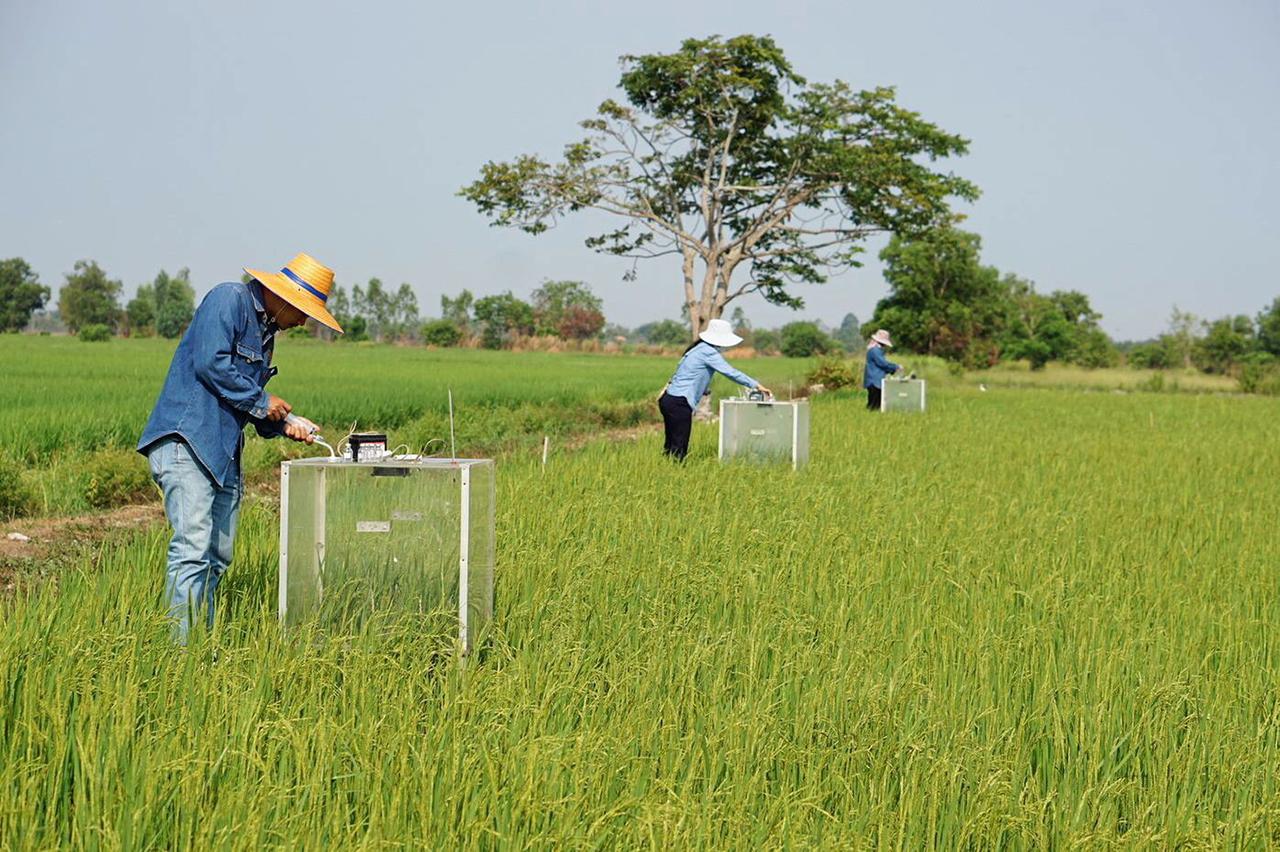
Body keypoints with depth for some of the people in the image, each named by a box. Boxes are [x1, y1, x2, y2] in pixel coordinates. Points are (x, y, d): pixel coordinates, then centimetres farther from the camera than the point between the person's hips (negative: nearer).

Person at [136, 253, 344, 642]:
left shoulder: (266, 328, 22)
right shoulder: (229, 300, -6)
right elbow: (211, 363, -18)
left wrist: (281, 426, 9)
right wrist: (261, 402, -8)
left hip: (224, 453, 10)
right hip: (187, 442, -10)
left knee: (217, 558, 8)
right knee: (193, 548, -16)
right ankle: (180, 645, -17)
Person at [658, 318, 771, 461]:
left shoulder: (700, 348, 16)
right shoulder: (708, 352, -13)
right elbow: (731, 372, -15)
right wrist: (756, 385, -12)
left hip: (670, 399, 10)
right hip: (679, 403, -10)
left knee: (671, 447, 13)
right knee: (679, 450, -6)